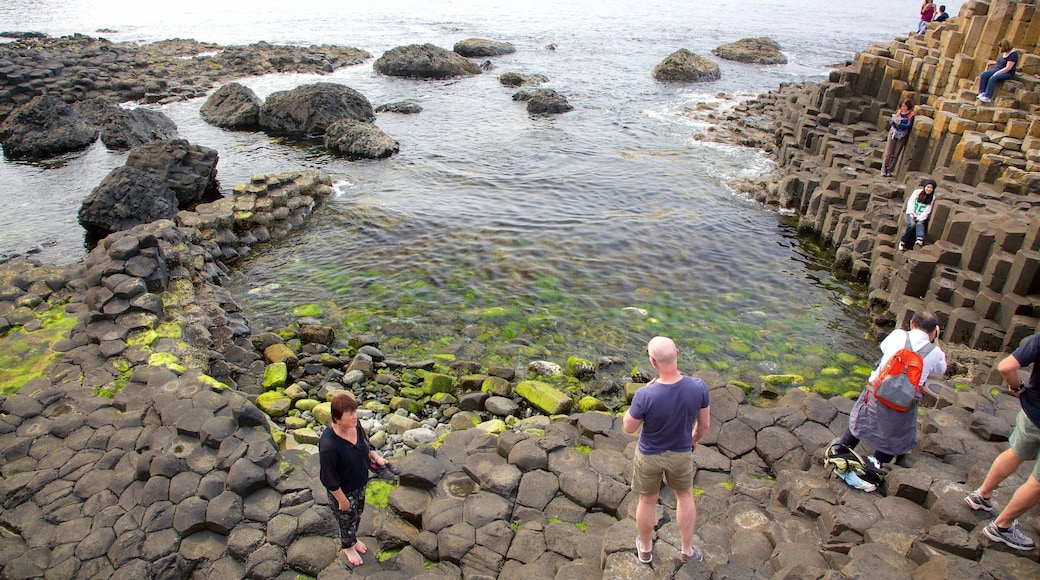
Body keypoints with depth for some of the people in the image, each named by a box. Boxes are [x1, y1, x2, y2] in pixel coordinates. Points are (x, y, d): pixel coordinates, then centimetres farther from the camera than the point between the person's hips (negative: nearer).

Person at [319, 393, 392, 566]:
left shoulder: (355, 426, -17)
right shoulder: (328, 444, -38)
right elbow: (329, 478, -27)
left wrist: (375, 457, -10)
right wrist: (342, 500, -18)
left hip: (361, 484, 6)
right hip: (343, 491, -6)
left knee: (357, 515, 30)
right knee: (347, 520, 21)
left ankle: (353, 538, 59)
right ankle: (348, 547, 51)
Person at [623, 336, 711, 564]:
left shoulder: (645, 396, -36)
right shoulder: (698, 387, -27)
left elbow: (629, 427, -17)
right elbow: (704, 424, -9)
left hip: (650, 455, -2)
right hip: (681, 453, 2)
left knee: (647, 501, 23)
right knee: (685, 496, 29)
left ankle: (645, 548, 46)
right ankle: (687, 549, 44)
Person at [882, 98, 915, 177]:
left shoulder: (911, 115, -8)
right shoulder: (897, 111, 1)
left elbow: (908, 126, -20)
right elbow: (890, 123, 0)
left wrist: (899, 123, -33)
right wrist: (893, 121, -22)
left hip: (902, 136, -2)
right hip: (893, 133, 2)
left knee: (896, 154, 2)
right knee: (888, 153, -1)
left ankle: (889, 170, 9)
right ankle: (883, 170, 3)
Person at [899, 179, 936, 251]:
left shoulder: (932, 198, 3)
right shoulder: (917, 192, 3)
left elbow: (927, 211, -3)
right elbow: (910, 202, 1)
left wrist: (919, 219, -15)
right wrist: (912, 214, -10)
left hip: (922, 217, 0)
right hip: (912, 214, 0)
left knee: (919, 224, -31)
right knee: (912, 225, -30)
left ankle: (919, 241, -57)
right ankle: (903, 241, -29)